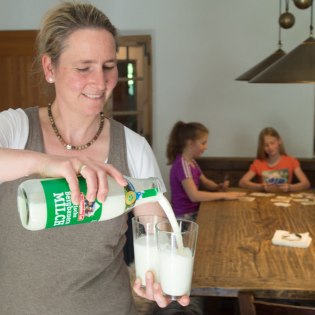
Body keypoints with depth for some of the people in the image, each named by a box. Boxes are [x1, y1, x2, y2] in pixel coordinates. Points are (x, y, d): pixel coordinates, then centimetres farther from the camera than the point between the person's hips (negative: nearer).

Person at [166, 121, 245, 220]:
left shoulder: (192, 162, 10)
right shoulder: (182, 164, -18)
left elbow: (205, 182, 22)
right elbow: (194, 195, -27)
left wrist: (218, 187, 1)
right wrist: (223, 195, -22)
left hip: (194, 212, 9)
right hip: (185, 217, -9)